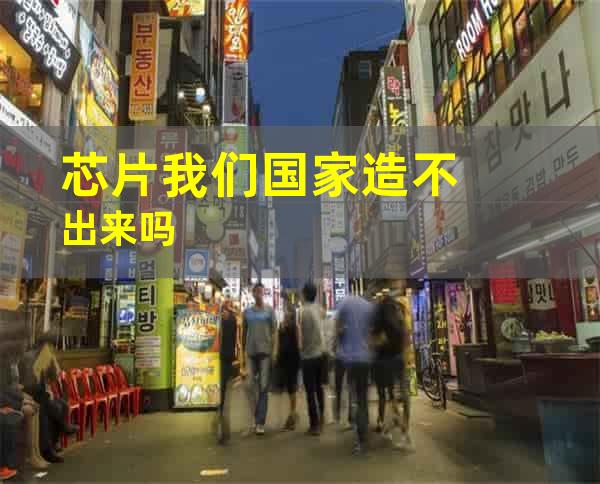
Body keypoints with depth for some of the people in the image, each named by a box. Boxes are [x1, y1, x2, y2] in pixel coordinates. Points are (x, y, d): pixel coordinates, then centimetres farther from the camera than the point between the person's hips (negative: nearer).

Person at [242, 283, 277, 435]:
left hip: (266, 351, -3)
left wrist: (274, 350, -9)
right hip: (251, 352, 3)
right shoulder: (247, 311, 8)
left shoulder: (269, 310, 2)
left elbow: (274, 331, 0)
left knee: (263, 387, -5)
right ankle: (256, 419, 23)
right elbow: (244, 332, 12)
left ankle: (260, 422, -4)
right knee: (252, 387, 9)